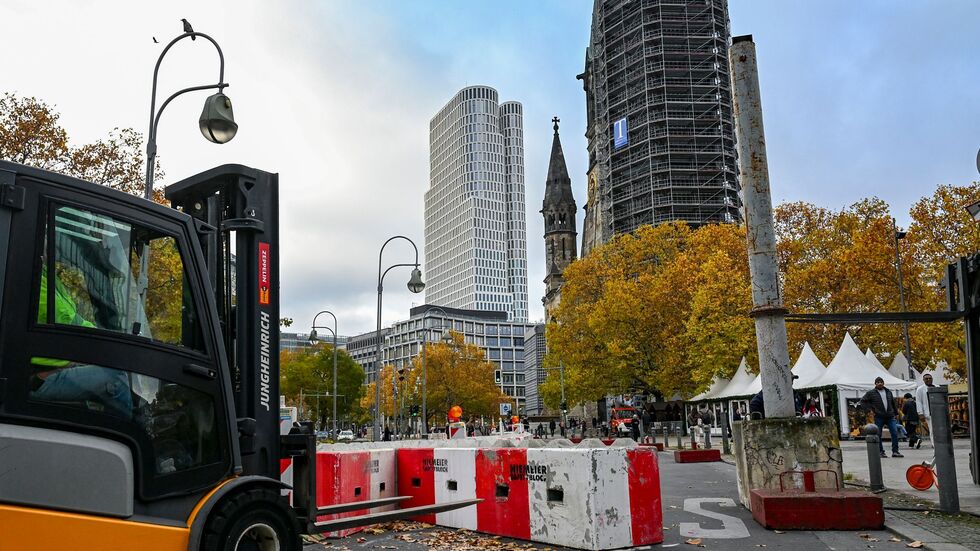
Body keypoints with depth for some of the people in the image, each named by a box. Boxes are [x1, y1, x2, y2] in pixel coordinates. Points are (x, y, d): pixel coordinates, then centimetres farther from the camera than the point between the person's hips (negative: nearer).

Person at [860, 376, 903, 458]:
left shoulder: (888, 392, 13)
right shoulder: (871, 393, 1)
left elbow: (893, 403, 21)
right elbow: (863, 400, 4)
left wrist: (896, 413, 18)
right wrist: (871, 408, -3)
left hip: (890, 417, 3)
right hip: (879, 417, -3)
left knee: (895, 433, -5)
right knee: (878, 435, 0)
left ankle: (895, 451, 2)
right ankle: (881, 452, 9)